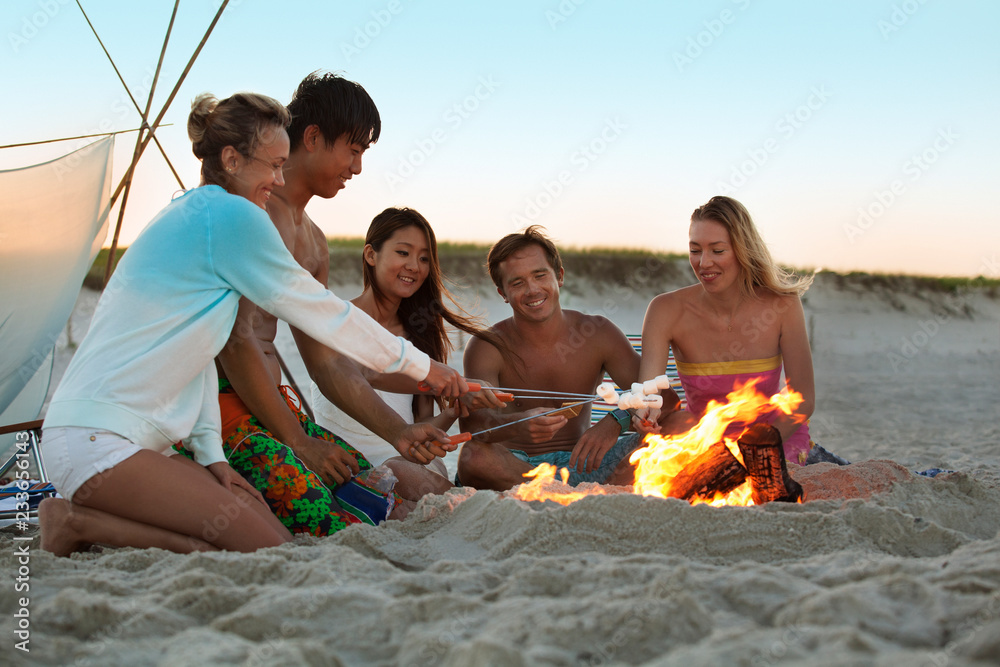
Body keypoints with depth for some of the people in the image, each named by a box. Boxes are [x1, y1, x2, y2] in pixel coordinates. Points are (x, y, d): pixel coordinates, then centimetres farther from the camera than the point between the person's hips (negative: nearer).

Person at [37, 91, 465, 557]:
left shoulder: (189, 214, 19)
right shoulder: (229, 214, -12)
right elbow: (319, 310, -6)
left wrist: (210, 455, 11)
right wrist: (420, 365, 6)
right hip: (96, 439, -10)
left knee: (273, 532, 2)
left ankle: (87, 518, 5)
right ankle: (79, 522, -8)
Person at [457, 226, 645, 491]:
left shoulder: (597, 333, -1)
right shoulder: (487, 348, -8)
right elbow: (470, 422, -24)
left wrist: (616, 421, -30)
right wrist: (518, 425, -47)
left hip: (577, 461, 2)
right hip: (513, 463, -1)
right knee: (474, 455, -36)